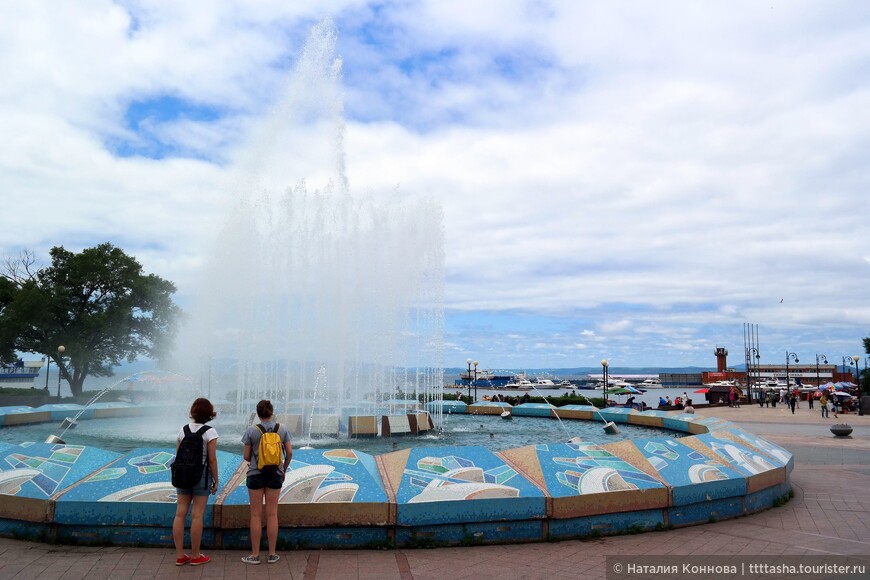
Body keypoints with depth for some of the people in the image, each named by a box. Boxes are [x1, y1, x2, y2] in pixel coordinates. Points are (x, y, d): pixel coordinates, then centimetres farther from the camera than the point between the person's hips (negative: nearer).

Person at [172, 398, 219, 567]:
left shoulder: (183, 429, 4)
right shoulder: (210, 432, -10)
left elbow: (177, 456, 8)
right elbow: (212, 459, -11)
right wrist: (215, 480, -3)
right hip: (202, 474, -5)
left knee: (180, 513, 7)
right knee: (197, 515, 1)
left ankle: (179, 556, 13)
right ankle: (195, 556, 10)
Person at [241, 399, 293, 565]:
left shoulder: (251, 430, -9)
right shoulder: (282, 429, -3)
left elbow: (246, 456, -4)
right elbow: (289, 453, -1)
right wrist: (284, 469, 14)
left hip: (256, 474, -2)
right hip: (275, 475, 2)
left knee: (256, 515, 7)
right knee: (272, 514, 8)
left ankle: (255, 554, 13)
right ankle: (272, 554, 14)